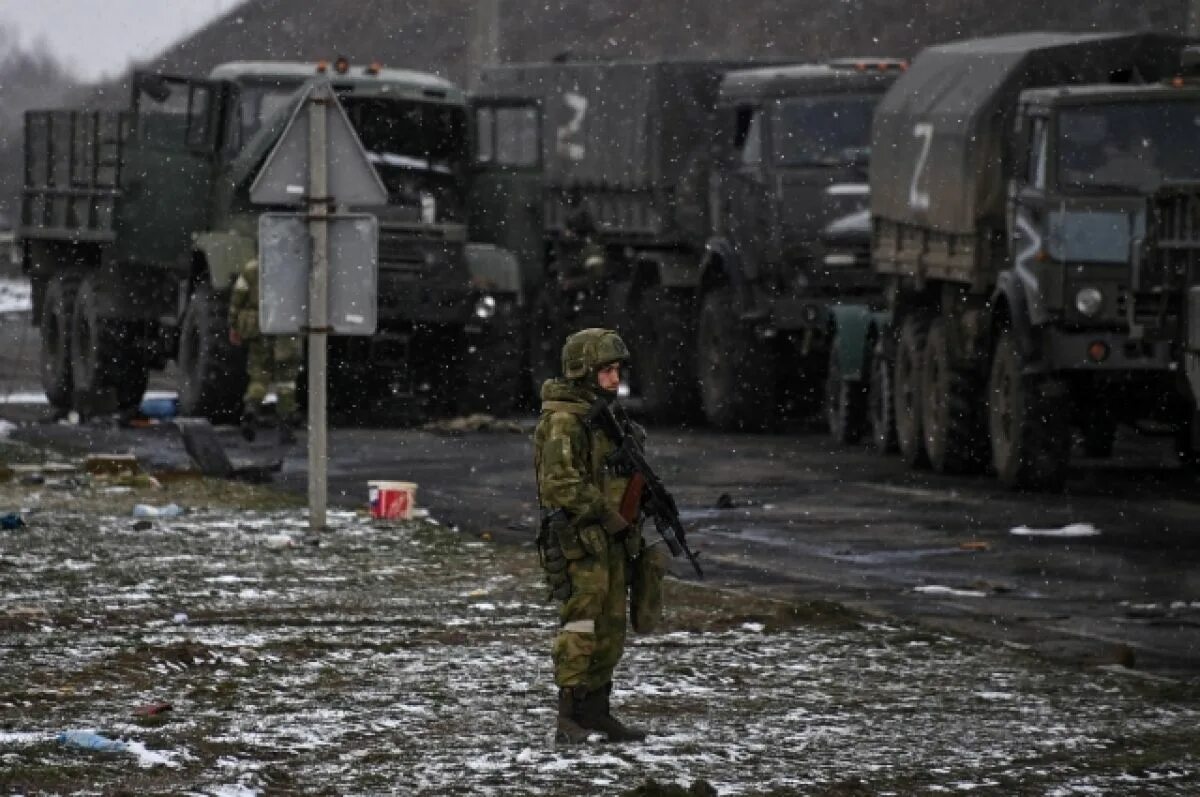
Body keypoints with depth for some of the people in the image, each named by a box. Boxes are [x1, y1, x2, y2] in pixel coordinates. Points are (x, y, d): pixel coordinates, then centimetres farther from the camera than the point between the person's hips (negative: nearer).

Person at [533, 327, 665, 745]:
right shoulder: (563, 421, -14)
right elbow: (561, 485, -22)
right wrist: (609, 516, -18)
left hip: (613, 542, 9)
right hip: (580, 542, -9)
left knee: (610, 631, 11)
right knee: (580, 625, -10)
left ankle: (596, 711, 17)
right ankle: (569, 719, -10)